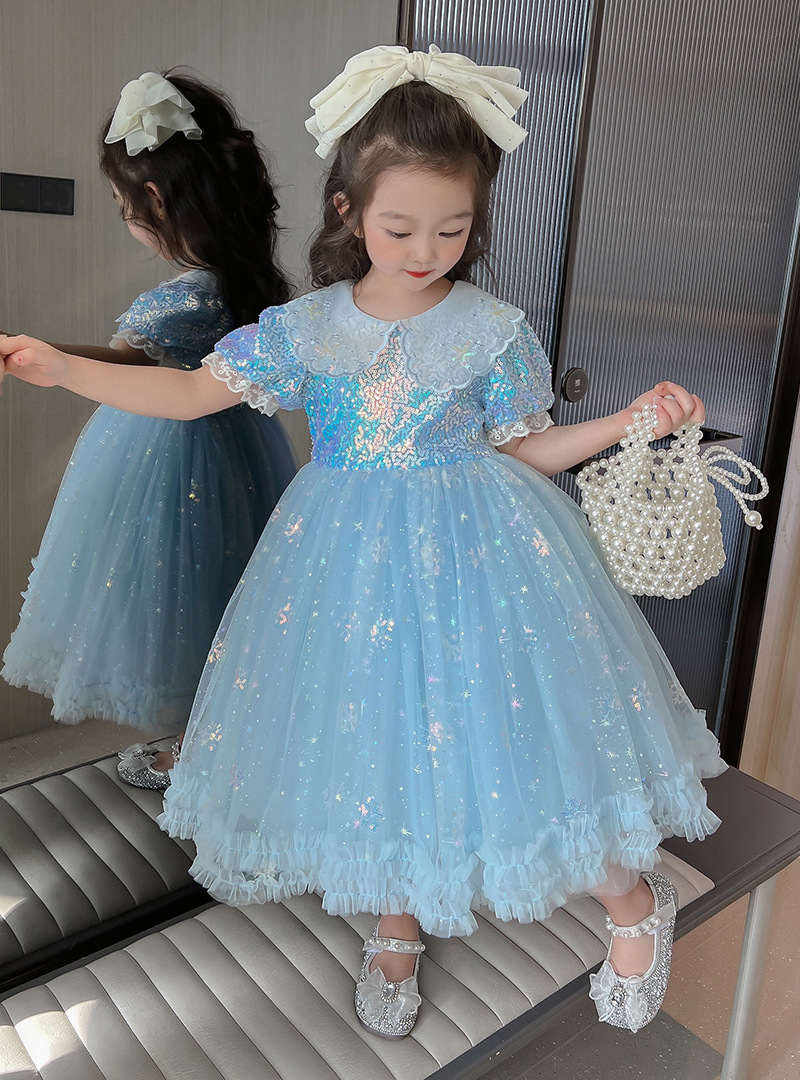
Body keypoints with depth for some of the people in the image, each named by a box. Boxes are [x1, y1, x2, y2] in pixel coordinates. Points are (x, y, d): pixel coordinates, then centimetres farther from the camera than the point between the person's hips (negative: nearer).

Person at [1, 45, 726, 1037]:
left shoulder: (493, 330, -5)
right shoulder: (304, 326, -1)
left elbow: (525, 449, 3)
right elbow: (193, 392, 1)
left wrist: (633, 420, -8)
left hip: (474, 554, -2)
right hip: (349, 558, 3)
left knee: (513, 730, -1)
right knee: (369, 739, 12)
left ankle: (633, 900, 28)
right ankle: (398, 925, 39)